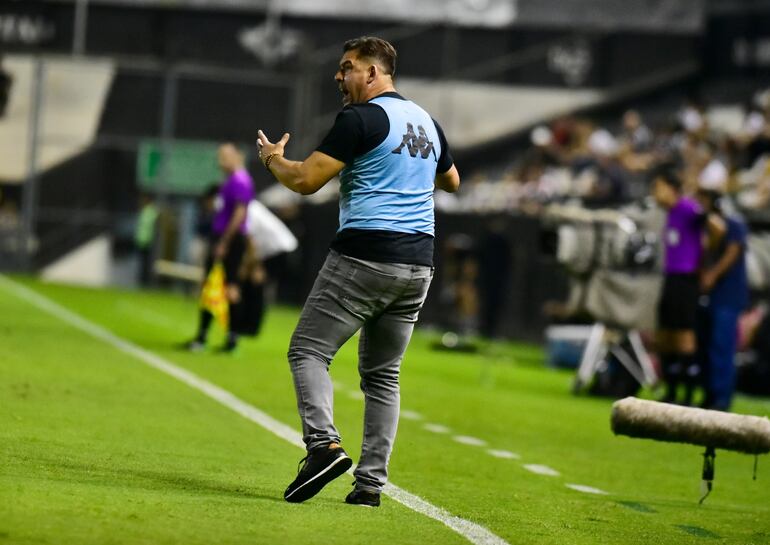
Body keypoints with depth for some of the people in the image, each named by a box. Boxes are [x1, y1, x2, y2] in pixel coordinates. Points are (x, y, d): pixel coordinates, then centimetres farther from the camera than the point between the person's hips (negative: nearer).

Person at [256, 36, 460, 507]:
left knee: (309, 349, -1)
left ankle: (324, 442, -23)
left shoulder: (361, 118, -9)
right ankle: (371, 482, 6)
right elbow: (452, 181, 32)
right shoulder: (427, 121, 16)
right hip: (419, 265, 7)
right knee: (383, 374, 13)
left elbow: (306, 180, -11)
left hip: (364, 256, -7)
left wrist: (273, 159, 8)